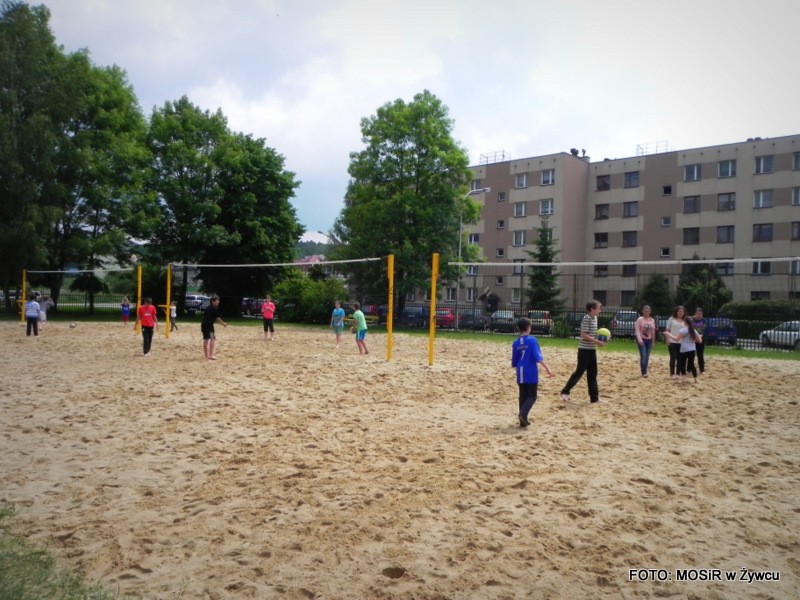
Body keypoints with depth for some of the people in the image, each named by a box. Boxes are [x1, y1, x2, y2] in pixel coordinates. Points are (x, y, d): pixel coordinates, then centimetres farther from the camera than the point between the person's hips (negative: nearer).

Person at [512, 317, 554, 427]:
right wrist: (547, 368, -22)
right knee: (532, 396, 5)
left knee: (523, 396, 13)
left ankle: (523, 420, 13)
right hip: (531, 373, -4)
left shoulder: (515, 343, 4)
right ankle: (523, 413, -18)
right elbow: (538, 356, -19)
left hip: (521, 373, 4)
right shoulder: (532, 340, -9)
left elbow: (514, 362, 10)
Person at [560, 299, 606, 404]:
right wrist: (597, 341, -22)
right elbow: (584, 335, -22)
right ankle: (565, 392, 5)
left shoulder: (595, 318, 11)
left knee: (592, 374, 10)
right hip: (584, 350, -9)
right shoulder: (586, 319, -16)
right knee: (579, 372, -5)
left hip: (592, 350, 9)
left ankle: (594, 398, 15)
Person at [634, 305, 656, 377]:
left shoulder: (652, 320, 7)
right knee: (643, 356, -12)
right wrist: (639, 339, -22)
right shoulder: (640, 319, -7)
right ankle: (643, 372, -9)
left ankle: (645, 371, 14)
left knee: (647, 357, 6)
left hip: (649, 340, 5)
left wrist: (653, 342, 12)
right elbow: (637, 330, -12)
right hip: (642, 340, -5)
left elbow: (653, 332, 12)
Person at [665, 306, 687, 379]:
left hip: (682, 342, 3)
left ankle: (678, 373, 14)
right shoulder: (671, 319, 2)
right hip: (672, 342, -3)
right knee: (673, 357, -1)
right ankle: (672, 374, 5)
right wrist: (668, 340, -8)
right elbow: (667, 330, 1)